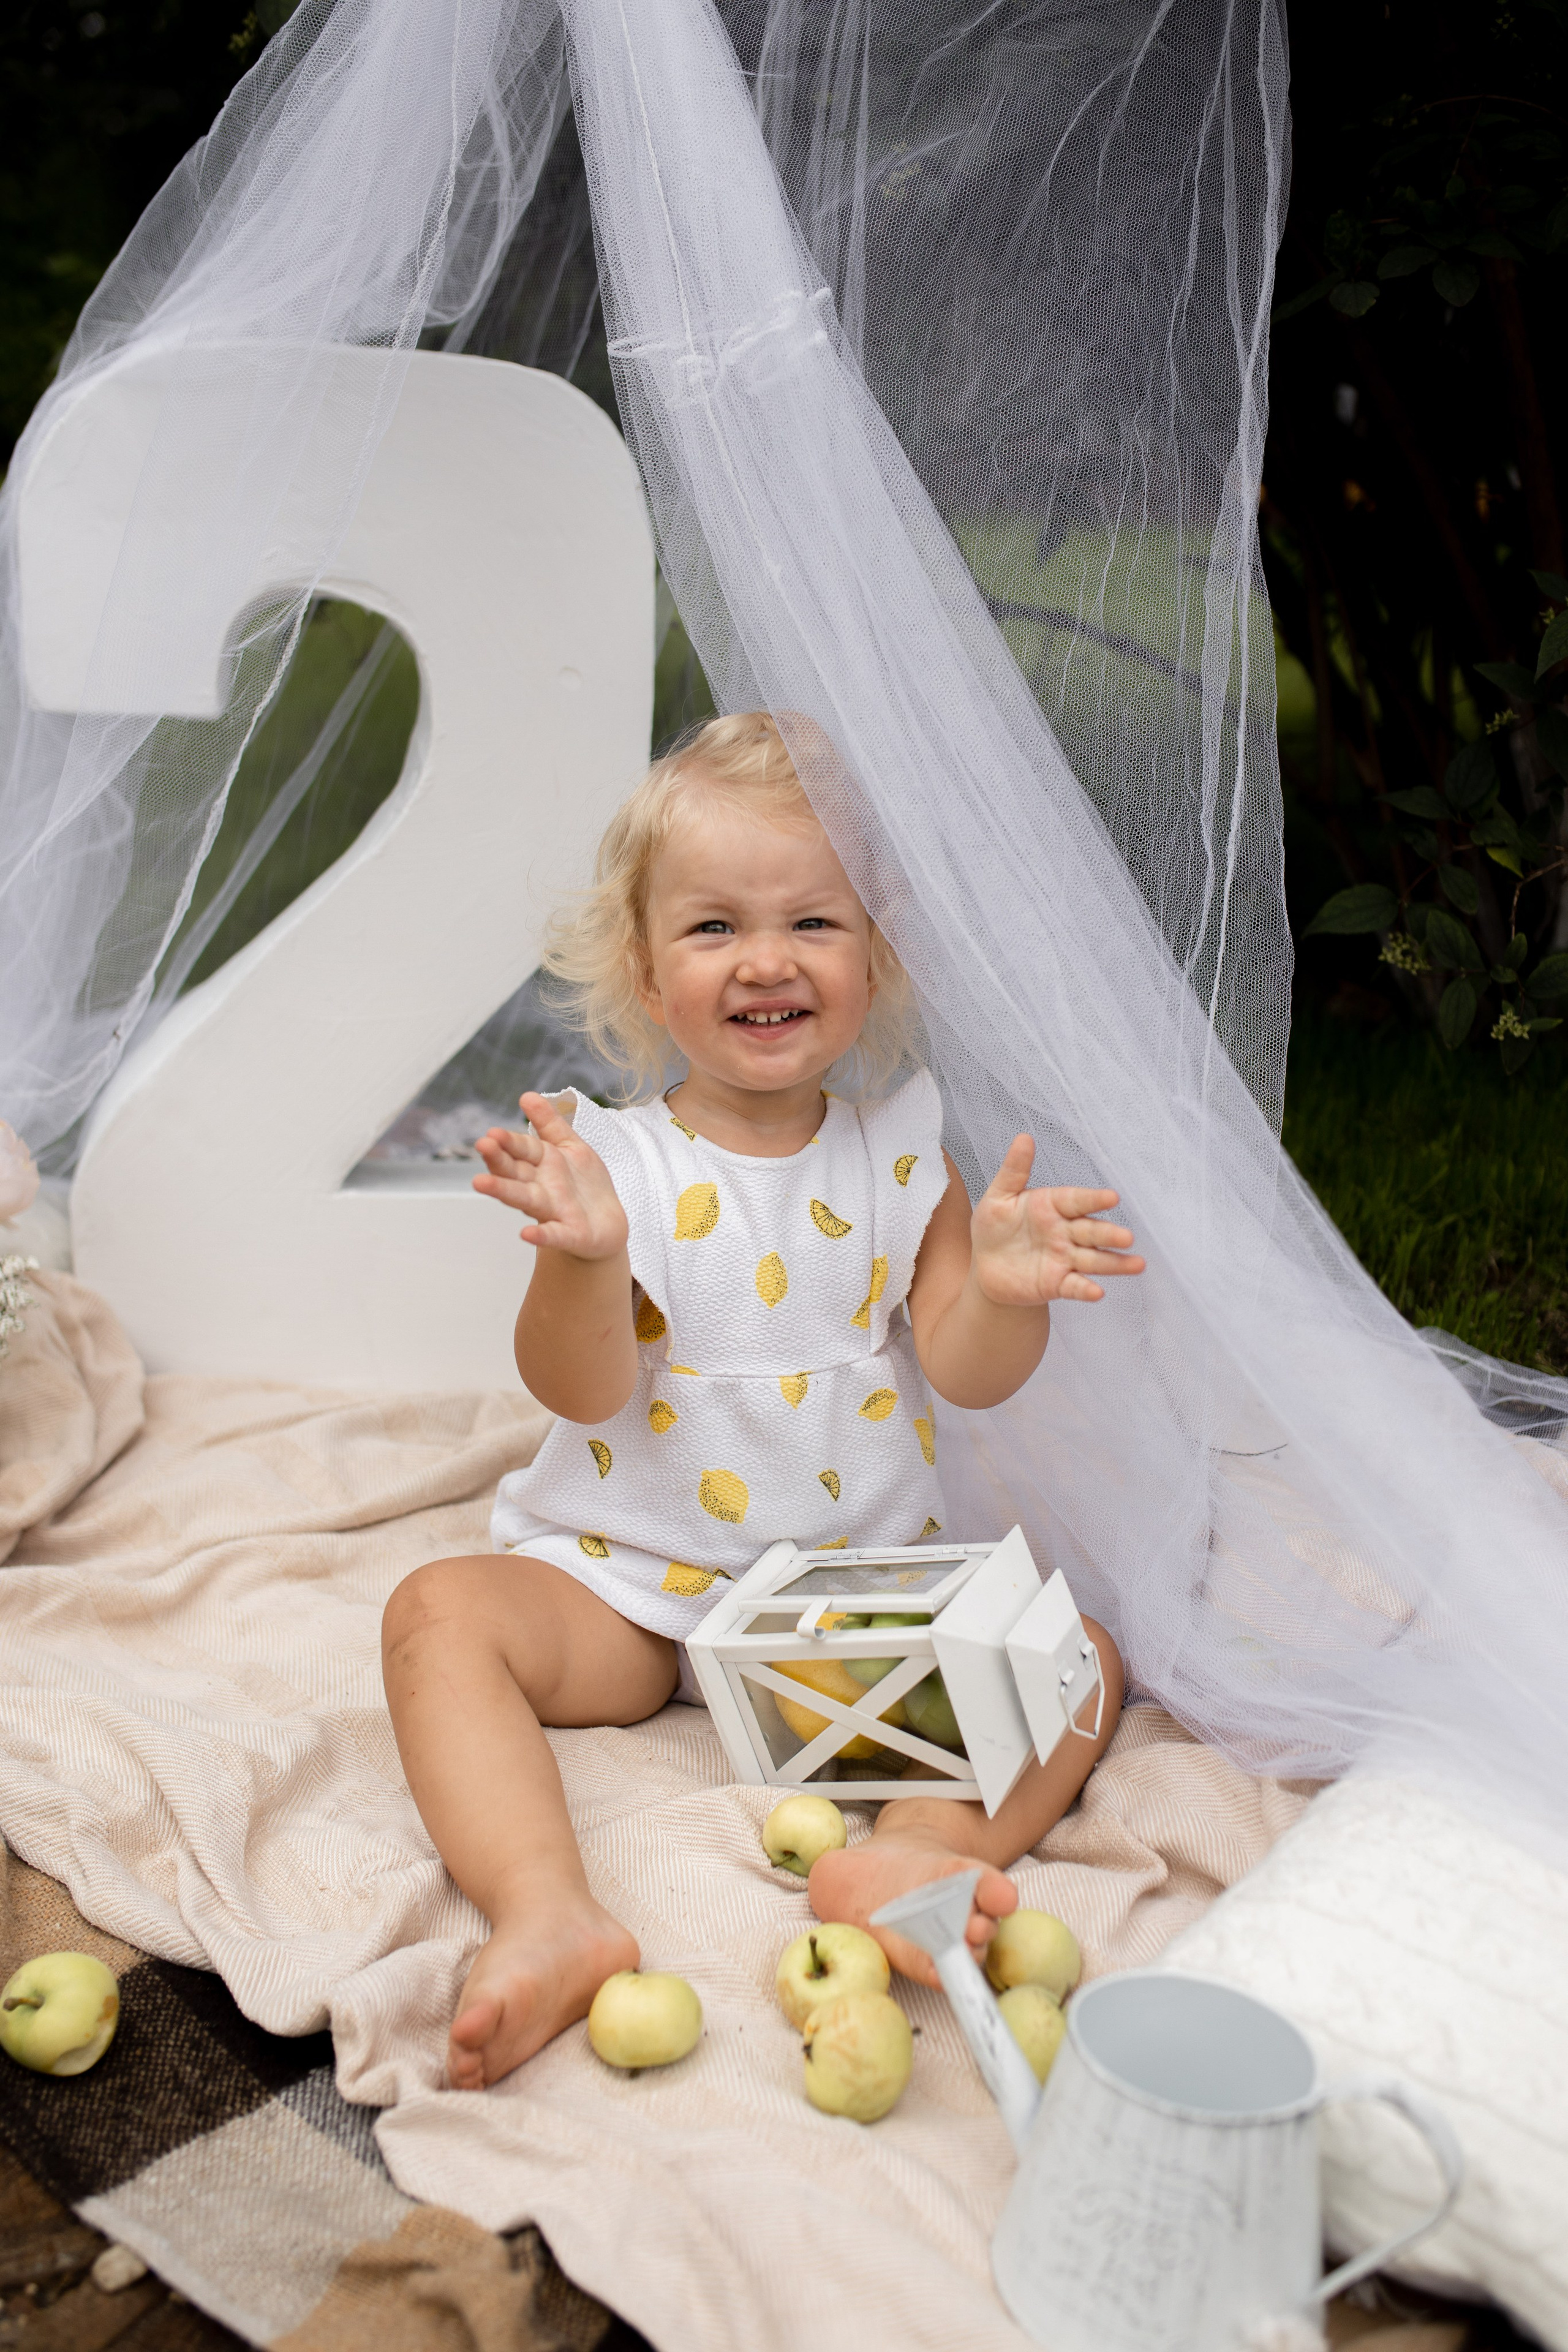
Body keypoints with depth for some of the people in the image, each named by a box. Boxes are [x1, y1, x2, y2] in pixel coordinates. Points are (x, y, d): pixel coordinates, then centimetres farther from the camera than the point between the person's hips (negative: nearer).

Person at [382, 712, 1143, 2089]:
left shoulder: (900, 1150, -1)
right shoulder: (620, 1163, -7)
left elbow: (968, 1375, -6)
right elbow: (584, 1395, -15)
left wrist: (1005, 1292, -28)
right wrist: (584, 1258, -34)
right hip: (627, 1587, -1)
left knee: (1076, 1650, -17)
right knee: (442, 1612, -25)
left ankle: (919, 1849, -38)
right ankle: (547, 1913, -37)